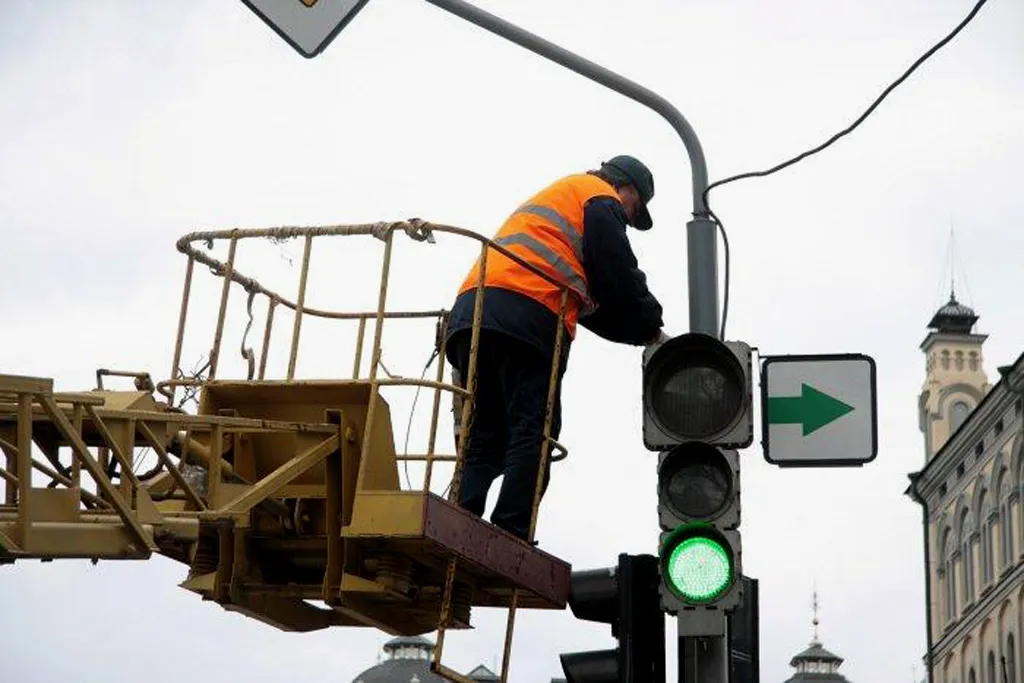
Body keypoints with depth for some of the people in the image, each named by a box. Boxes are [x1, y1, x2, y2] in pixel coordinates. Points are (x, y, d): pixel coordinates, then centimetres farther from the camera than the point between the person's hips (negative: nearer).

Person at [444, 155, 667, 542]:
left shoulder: (549, 198, 40)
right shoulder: (601, 198, 12)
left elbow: (590, 302, 36)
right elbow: (619, 276, 2)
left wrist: (636, 332, 30)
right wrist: (651, 331, 15)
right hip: (527, 317, -8)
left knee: (483, 441, 6)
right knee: (531, 437, -10)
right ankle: (510, 541, -20)